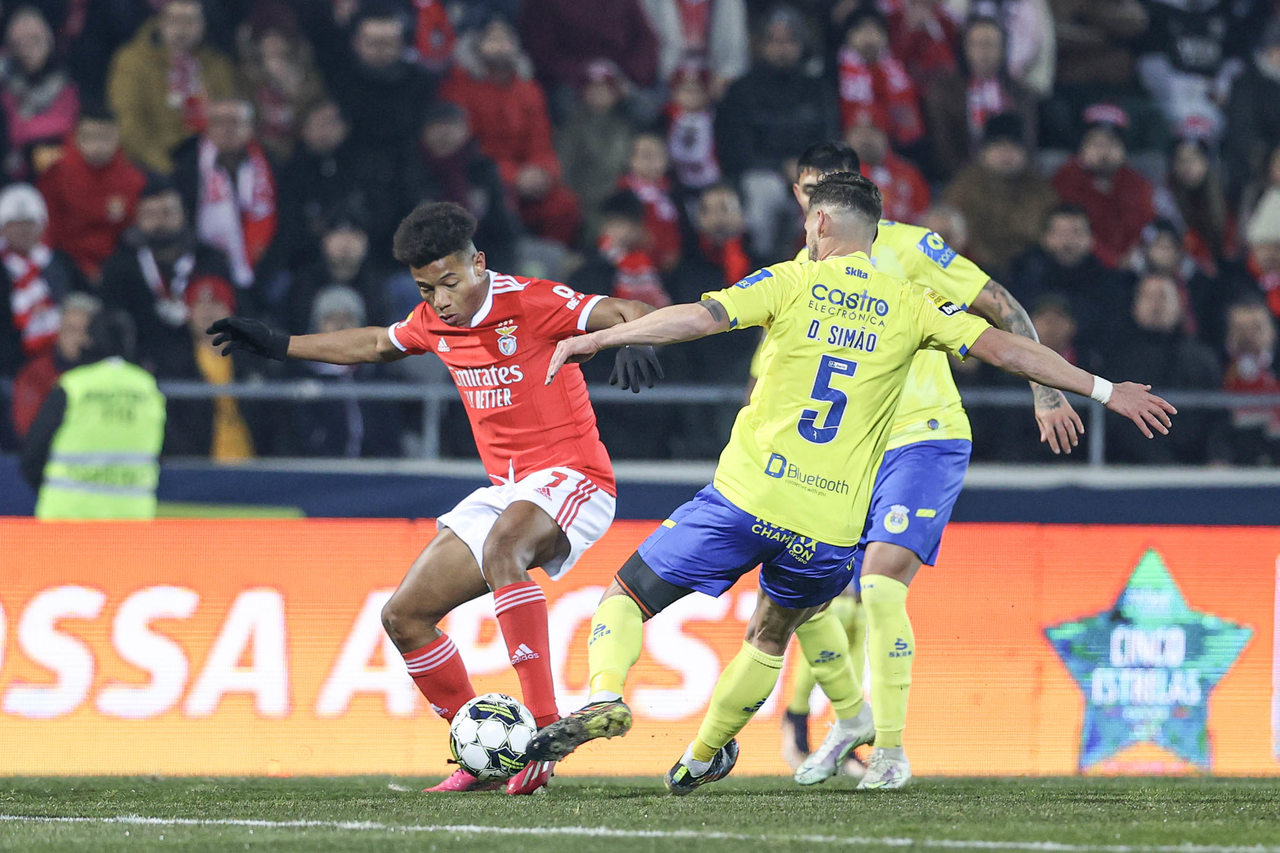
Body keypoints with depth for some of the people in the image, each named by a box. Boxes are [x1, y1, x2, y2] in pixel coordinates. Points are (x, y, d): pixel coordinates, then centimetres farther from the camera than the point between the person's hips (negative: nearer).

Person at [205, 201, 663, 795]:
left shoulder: (532, 302, -14)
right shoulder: (433, 322, 7)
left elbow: (626, 315, -23)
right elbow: (375, 344, 28)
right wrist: (277, 345, 31)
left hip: (571, 477, -8)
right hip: (504, 492, 8)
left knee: (502, 544, -40)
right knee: (404, 617, 2)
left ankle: (544, 726, -42)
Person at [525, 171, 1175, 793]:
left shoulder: (792, 282, 1)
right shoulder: (911, 306, 7)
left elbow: (699, 318, -10)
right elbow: (1007, 349, 5)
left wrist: (595, 339, -4)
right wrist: (1105, 390, 11)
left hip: (745, 497, -3)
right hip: (832, 529, 3)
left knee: (628, 596, 10)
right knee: (771, 634, 29)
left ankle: (605, 697, -16)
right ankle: (701, 758, 36)